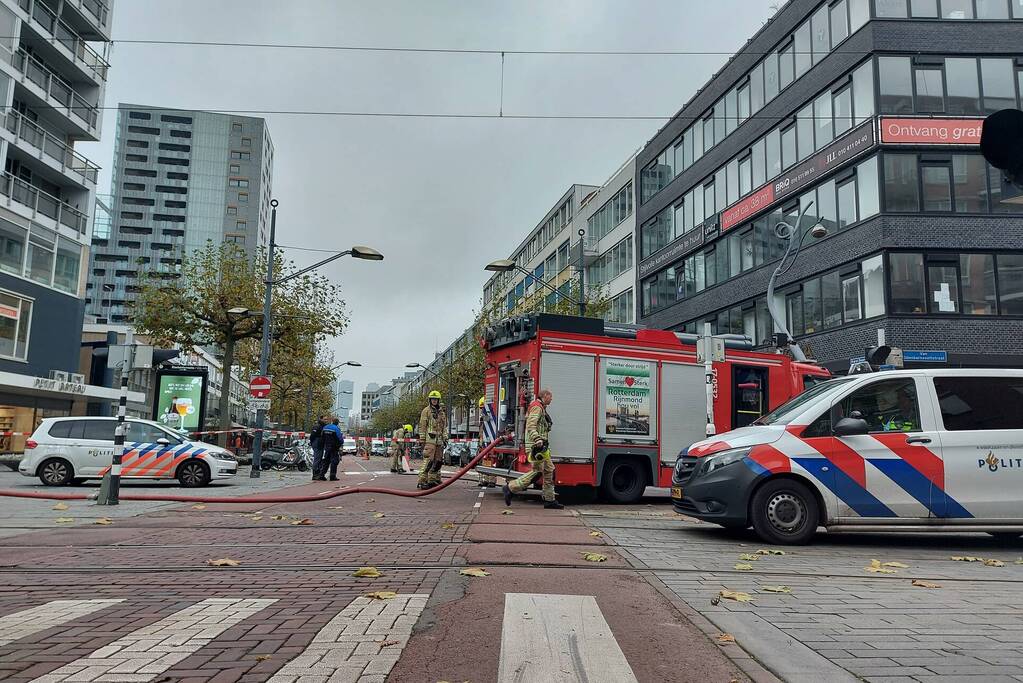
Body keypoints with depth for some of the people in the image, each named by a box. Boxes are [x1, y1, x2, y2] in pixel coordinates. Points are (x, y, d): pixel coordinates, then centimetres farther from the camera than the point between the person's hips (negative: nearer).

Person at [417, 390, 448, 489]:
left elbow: (444, 427, 22)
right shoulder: (426, 411, 1)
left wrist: (445, 438, 14)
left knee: (438, 461, 7)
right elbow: (422, 426, -2)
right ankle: (422, 481, -15)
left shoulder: (441, 412, 19)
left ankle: (433, 480, 15)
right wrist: (422, 440, -8)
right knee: (428, 460, -15)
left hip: (439, 440, 7)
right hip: (429, 439, -7)